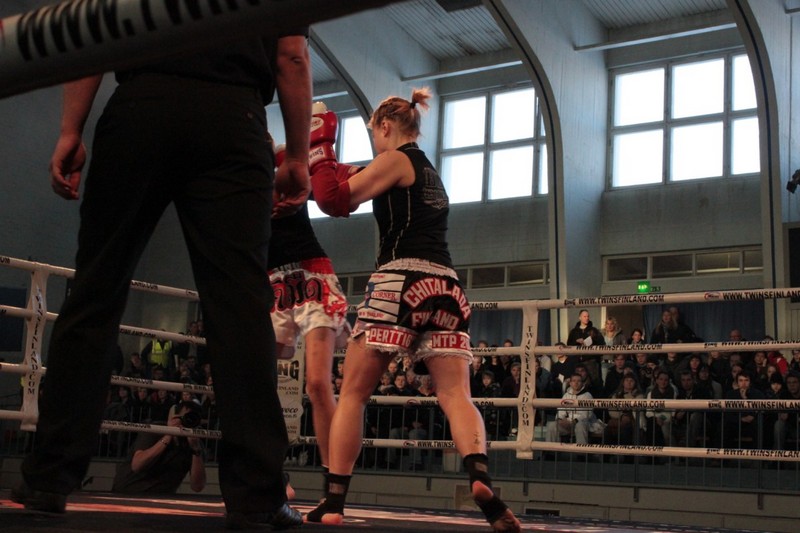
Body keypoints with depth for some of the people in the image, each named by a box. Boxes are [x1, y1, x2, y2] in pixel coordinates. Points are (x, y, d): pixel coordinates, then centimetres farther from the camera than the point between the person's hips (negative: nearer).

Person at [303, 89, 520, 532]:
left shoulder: (396, 159, 4)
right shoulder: (431, 172, 27)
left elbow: (337, 197, -1)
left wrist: (322, 159, 15)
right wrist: (361, 180, 33)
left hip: (401, 281, -7)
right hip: (445, 284, 7)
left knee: (352, 394, 2)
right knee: (456, 395, -5)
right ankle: (480, 476, -31)